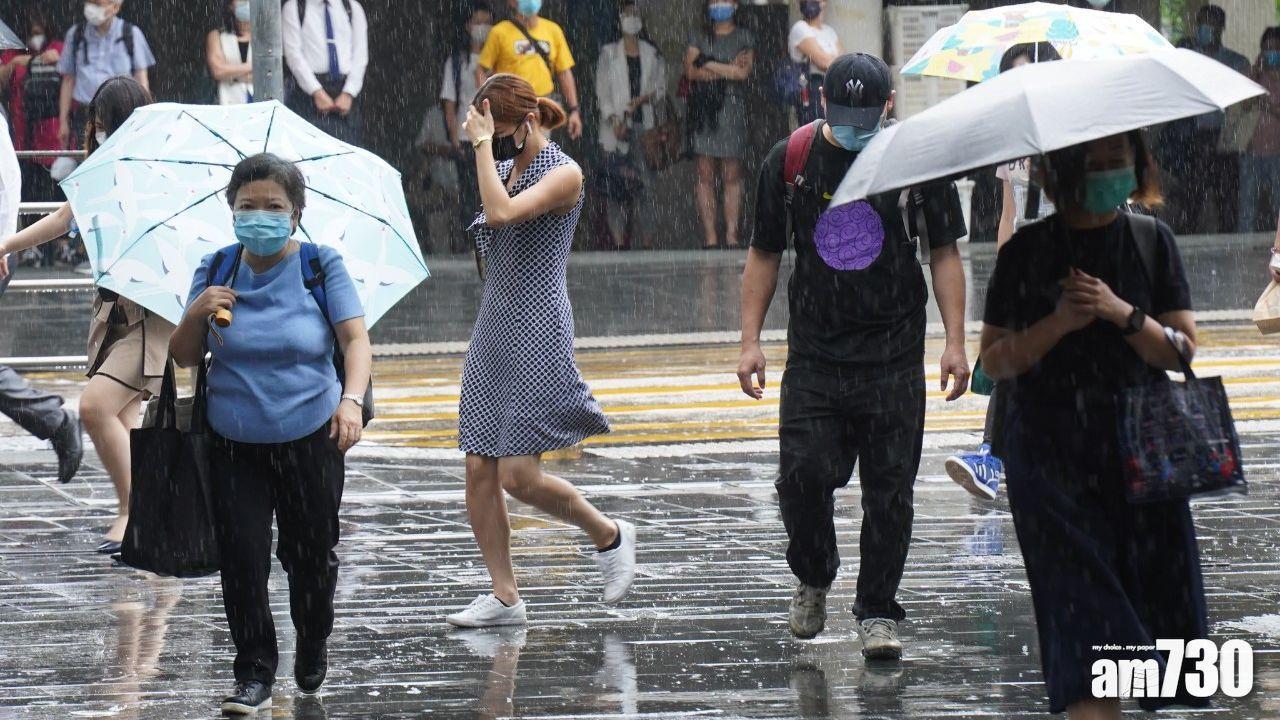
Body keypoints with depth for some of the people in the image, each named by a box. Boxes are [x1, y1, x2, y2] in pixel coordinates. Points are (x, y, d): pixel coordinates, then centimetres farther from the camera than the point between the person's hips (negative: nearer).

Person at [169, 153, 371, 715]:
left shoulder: (321, 266, -3)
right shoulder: (215, 271, 3)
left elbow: (355, 338, -10)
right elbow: (183, 357, 6)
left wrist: (351, 399, -28)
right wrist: (197, 315, -15)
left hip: (310, 440, -1)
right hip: (234, 445, 1)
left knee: (311, 556, 8)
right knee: (241, 558, -8)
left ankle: (314, 647, 35)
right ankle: (255, 674, 2)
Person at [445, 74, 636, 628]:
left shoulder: (563, 174, -11)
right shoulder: (506, 168, 14)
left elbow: (503, 212, -27)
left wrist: (483, 144, -21)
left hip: (537, 333, -8)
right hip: (493, 332, 8)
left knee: (518, 474, -12)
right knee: (479, 470, 1)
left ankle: (609, 536, 12)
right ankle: (504, 597, 8)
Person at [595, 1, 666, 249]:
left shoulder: (652, 54, 12)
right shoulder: (609, 53, 8)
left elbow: (661, 87, 11)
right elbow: (602, 89, 2)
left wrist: (644, 98, -10)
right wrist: (613, 119, -10)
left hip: (645, 123, 1)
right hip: (617, 124, -1)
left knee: (644, 180, -4)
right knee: (617, 180, -7)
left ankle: (645, 236, -4)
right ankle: (618, 236, -7)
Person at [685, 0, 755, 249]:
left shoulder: (744, 38, 11)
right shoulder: (699, 38, 13)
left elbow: (744, 72, -4)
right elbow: (690, 70, -2)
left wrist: (708, 65, -3)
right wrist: (727, 70, -8)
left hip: (731, 108, -1)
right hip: (703, 109, 1)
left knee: (732, 177, -4)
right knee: (705, 175, -4)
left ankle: (731, 235, -5)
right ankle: (710, 236, -5)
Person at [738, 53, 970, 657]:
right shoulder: (790, 160, 2)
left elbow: (944, 254, 6)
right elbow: (764, 256, 10)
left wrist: (954, 342, -1)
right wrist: (750, 341, 2)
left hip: (895, 356, -1)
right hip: (814, 352, 1)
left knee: (890, 489, 0)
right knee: (802, 474, -9)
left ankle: (878, 612, 11)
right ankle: (813, 580, 17)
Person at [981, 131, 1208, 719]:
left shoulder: (1151, 240, 7)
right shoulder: (1029, 250, 3)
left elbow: (1182, 350, 3)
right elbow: (993, 360, 2)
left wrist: (1121, 313, -13)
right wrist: (1059, 324, -14)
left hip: (1140, 448, 2)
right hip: (1052, 455, -2)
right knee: (1084, 612, -11)